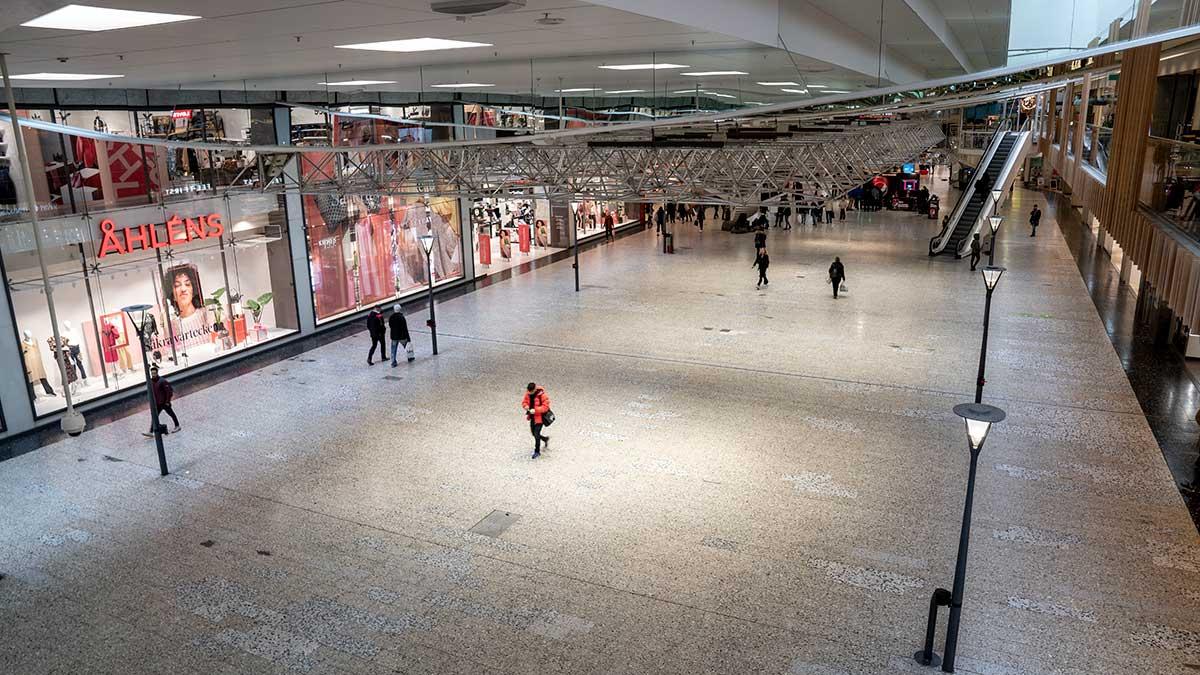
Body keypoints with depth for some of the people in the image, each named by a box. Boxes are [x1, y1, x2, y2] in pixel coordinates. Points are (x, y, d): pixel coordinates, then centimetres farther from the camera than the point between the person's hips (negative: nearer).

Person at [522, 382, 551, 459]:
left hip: (540, 417, -7)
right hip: (532, 417, 7)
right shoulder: (528, 394, -2)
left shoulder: (542, 395, -21)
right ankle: (546, 439, 45)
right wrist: (526, 406, -15)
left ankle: (537, 452, 10)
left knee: (536, 434, -7)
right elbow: (524, 401, 9)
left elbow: (545, 407, -21)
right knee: (533, 433, 17)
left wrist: (535, 410, -30)